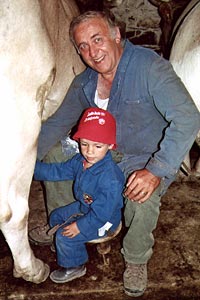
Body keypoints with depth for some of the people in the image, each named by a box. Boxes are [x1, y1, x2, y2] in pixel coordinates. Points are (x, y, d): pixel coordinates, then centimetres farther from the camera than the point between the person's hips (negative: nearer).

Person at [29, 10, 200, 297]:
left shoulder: (150, 66, -25)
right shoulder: (84, 83, -4)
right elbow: (57, 123, 5)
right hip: (105, 151, 6)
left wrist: (156, 171, -41)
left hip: (148, 158, -6)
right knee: (53, 153, 1)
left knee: (143, 196, -35)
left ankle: (136, 260, -3)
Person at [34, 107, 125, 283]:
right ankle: (65, 250, 44)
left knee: (65, 235, -15)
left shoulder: (110, 177, -37)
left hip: (103, 219, -9)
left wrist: (80, 226, -24)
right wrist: (34, 167, -1)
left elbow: (102, 212, -32)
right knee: (56, 217, 20)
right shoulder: (81, 161, -10)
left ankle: (74, 267, 13)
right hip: (84, 207, 9)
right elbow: (59, 171, 5)